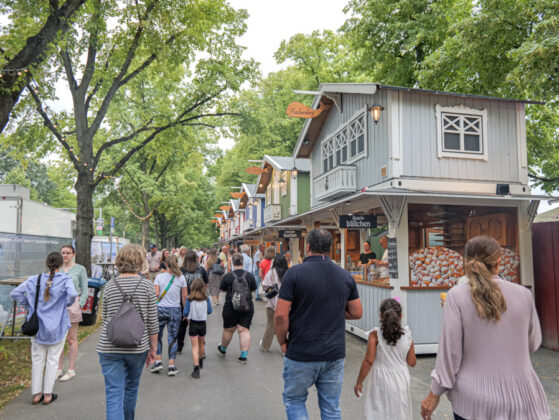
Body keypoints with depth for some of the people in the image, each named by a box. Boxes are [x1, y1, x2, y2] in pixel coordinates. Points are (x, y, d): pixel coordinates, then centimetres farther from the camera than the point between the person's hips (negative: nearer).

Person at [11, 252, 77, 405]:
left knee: (37, 359, 14)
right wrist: (67, 303, -9)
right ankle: (47, 394, 14)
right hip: (57, 325, -3)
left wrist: (28, 305, 5)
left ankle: (36, 394, 20)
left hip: (38, 325, 3)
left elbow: (15, 293, -3)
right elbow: (73, 294, -29)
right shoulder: (65, 279, -13)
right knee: (52, 359, 9)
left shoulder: (35, 280, -1)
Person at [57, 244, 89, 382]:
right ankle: (58, 369, 18)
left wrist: (79, 305, -9)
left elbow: (84, 289, 1)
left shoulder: (80, 269, 2)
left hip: (72, 305, -3)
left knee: (71, 339, 2)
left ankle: (71, 370, 11)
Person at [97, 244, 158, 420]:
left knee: (114, 394, 2)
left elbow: (105, 319, 9)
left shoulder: (109, 286, 0)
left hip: (110, 348, 0)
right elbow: (152, 322, -4)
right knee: (131, 387, 21)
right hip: (137, 347, 0)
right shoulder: (147, 285, -6)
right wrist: (153, 348, 5)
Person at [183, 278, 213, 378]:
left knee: (195, 347, 1)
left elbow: (185, 313, -13)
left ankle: (196, 369, -6)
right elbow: (209, 311, -1)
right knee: (201, 344, 24)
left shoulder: (190, 299, -13)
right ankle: (201, 362, 45)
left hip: (193, 324, -2)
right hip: (203, 324, 2)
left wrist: (188, 316, 8)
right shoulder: (206, 298, -8)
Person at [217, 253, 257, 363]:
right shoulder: (249, 275, -5)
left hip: (231, 307, -1)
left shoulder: (227, 276, -10)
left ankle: (223, 349, 37)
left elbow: (222, 289, 5)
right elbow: (253, 289, 8)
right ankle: (244, 355, 2)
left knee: (228, 330, 15)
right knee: (244, 330, 4)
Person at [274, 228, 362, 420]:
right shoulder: (346, 276, 1)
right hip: (335, 354, 4)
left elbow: (281, 315, -16)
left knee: (294, 399, 18)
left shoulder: (294, 273, -13)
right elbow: (357, 313, 7)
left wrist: (283, 342, 0)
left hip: (301, 355, -3)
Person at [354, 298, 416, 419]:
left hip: (381, 380, -3)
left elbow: (368, 361, -14)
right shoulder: (407, 335, -5)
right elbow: (412, 362, 2)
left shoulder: (375, 335, -13)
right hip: (401, 380, 3)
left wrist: (359, 382, -5)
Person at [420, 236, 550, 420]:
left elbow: (450, 350, -12)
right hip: (519, 398, 2)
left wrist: (434, 393, -2)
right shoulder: (523, 294, -4)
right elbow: (533, 343, 9)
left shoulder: (457, 295, -12)